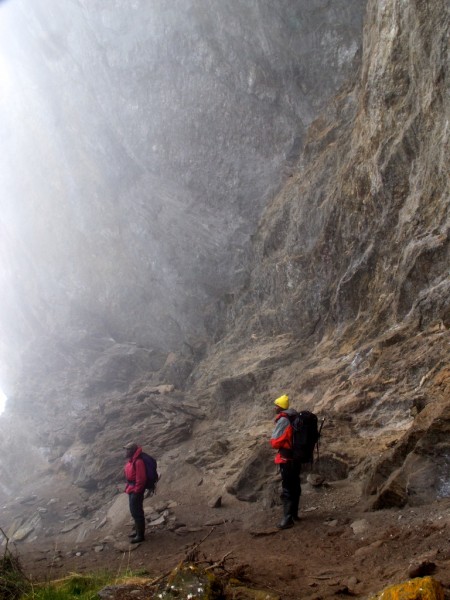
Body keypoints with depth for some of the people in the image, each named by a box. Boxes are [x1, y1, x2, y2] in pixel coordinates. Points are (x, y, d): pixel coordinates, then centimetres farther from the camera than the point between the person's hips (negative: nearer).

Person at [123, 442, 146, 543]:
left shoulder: (138, 462, -23)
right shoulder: (131, 460, 9)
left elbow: (140, 478, -24)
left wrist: (136, 491, -20)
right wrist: (128, 487, 18)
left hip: (136, 490, -10)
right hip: (132, 489, 10)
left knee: (136, 512, -4)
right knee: (134, 511, 19)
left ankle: (140, 535, 4)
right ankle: (138, 531, 31)